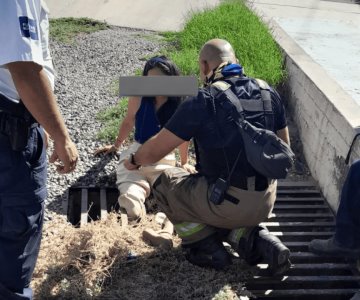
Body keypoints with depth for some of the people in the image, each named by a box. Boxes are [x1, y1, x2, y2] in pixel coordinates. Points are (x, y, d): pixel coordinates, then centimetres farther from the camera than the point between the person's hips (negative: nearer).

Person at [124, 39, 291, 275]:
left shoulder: (202, 102, -13)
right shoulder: (269, 93, 3)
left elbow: (155, 151, -6)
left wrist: (134, 161, 16)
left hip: (227, 203, -6)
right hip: (266, 203, 6)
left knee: (164, 182, 14)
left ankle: (207, 248, 10)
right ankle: (256, 240, 8)